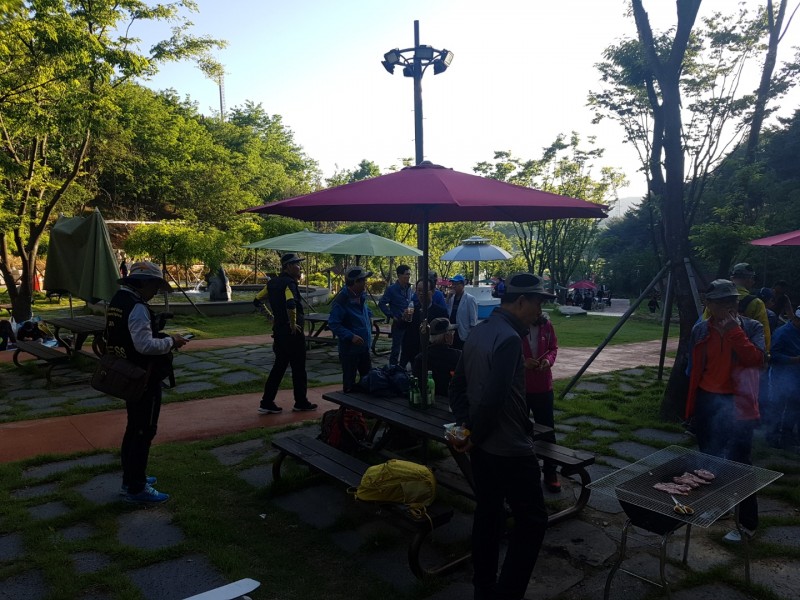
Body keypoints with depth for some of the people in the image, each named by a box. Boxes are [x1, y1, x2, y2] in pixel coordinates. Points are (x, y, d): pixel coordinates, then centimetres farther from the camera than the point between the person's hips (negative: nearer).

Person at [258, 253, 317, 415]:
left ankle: (266, 403, 13)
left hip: (278, 330, 8)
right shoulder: (289, 283, -17)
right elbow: (291, 305, -34)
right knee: (298, 368, 5)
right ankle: (301, 402, 17)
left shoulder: (272, 283, 10)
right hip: (293, 333, -8)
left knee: (279, 366, 14)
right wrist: (293, 324, -21)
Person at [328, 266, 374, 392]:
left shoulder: (361, 295, 5)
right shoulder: (341, 300, -20)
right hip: (349, 349, -8)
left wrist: (369, 317, 15)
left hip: (364, 347, 8)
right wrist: (351, 336, -28)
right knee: (349, 382, 5)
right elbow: (333, 324, -23)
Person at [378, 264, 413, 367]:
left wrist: (412, 310, 2)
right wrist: (392, 315, -13)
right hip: (398, 323, -6)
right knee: (396, 348, 1)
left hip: (409, 323, 6)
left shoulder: (410, 289, 10)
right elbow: (381, 303, -10)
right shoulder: (392, 289, -8)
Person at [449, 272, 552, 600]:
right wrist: (475, 435, -12)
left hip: (482, 445, 9)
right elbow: (493, 399, -28)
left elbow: (457, 387, 12)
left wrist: (465, 426, 3)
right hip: (509, 448, -9)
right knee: (532, 520, 4)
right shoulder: (509, 338, -22)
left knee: (487, 513, 18)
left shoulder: (479, 331, 8)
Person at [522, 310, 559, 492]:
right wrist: (521, 361, -22)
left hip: (543, 386, 3)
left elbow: (553, 347, 11)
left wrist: (549, 359, -10)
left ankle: (550, 472, 26)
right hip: (518, 388, -3)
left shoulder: (545, 323, -2)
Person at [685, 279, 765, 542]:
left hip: (737, 403, -4)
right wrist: (691, 403, 10)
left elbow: (756, 359, -21)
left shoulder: (752, 327, -6)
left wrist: (735, 331, -23)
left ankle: (747, 522, 7)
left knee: (738, 462, -4)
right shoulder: (700, 330, 3)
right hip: (707, 401, 4)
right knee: (708, 459, 16)